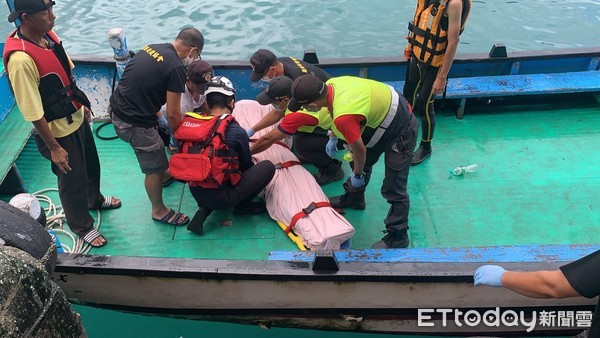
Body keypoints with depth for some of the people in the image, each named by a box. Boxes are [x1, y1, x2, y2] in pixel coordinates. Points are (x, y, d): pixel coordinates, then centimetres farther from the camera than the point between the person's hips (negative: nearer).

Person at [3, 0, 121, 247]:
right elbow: (33, 113, -26)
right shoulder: (20, 59, -32)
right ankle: (82, 227, 38)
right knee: (73, 181, 13)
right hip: (59, 130, -8)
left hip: (77, 118, 8)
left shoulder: (48, 34, -6)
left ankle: (95, 199, 57)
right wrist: (54, 147, -18)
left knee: (91, 164, 29)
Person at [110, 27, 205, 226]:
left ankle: (164, 173, 51)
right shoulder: (176, 68, -18)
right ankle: (159, 211, 26)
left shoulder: (151, 48, 6)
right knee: (154, 168, 8)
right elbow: (173, 114, -15)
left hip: (117, 111, 9)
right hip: (134, 123, -9)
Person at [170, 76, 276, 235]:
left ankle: (204, 210, 15)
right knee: (267, 167, 1)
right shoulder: (235, 131, -13)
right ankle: (243, 206, 11)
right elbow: (246, 166, 5)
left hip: (196, 194, 6)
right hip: (220, 197, -6)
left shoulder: (189, 123, 0)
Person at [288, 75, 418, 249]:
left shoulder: (343, 117, -38)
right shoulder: (331, 84, -14)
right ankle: (353, 198, 47)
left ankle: (397, 237, 14)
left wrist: (357, 175, -3)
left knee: (393, 189, -2)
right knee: (361, 162, 24)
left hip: (401, 130, -9)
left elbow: (360, 150, -22)